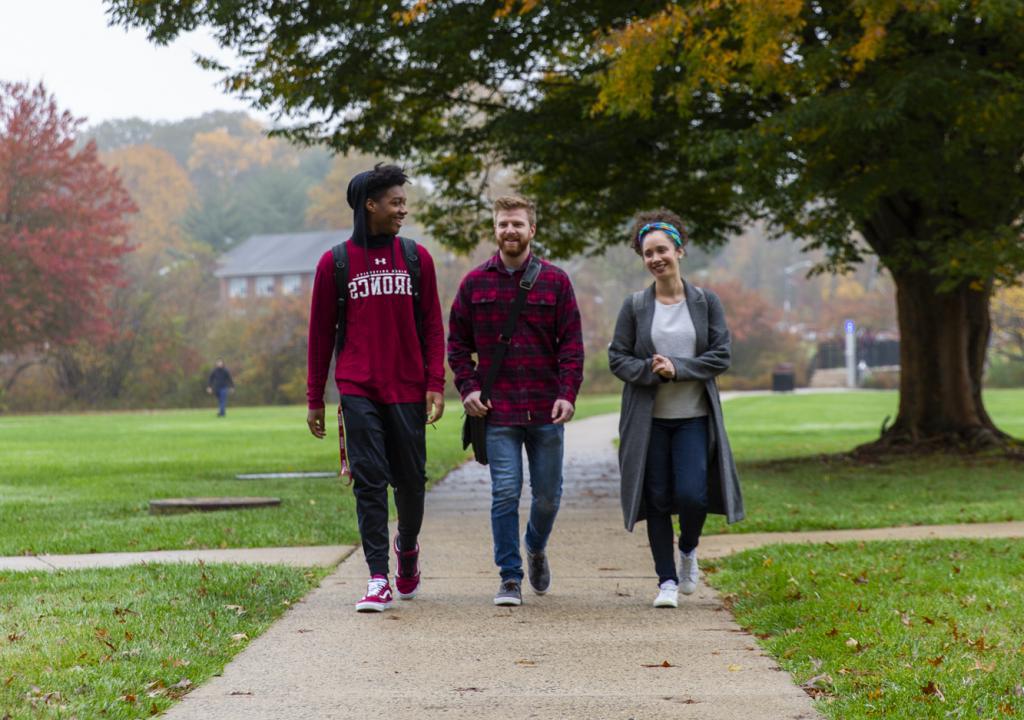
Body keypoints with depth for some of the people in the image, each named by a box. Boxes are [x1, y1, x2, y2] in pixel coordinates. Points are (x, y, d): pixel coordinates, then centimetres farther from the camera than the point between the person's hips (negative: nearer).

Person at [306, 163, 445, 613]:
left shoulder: (416, 259, 7)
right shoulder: (335, 263, 3)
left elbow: (432, 327, 8)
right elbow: (321, 333, 8)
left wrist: (436, 385, -2)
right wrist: (314, 399, 7)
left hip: (407, 390, 2)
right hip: (358, 391, -2)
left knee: (410, 481, 6)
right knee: (369, 481, -7)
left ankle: (407, 546, 35)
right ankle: (378, 580, -4)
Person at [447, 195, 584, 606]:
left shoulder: (555, 281, 3)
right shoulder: (475, 283, 5)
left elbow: (572, 343, 2)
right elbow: (457, 342, 11)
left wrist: (568, 394, -9)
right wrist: (468, 387, -3)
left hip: (546, 410, 1)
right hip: (497, 412, 0)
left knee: (548, 494, 9)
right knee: (505, 492, -5)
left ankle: (536, 548, 38)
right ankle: (510, 577, 3)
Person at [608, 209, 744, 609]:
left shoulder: (706, 301, 2)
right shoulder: (635, 306, 3)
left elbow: (721, 355, -1)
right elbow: (617, 357, 3)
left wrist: (678, 368, -14)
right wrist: (650, 371, -15)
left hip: (694, 417, -1)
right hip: (649, 419, 1)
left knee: (691, 495, -12)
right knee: (658, 500, 2)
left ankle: (688, 549, 21)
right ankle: (667, 580, 14)